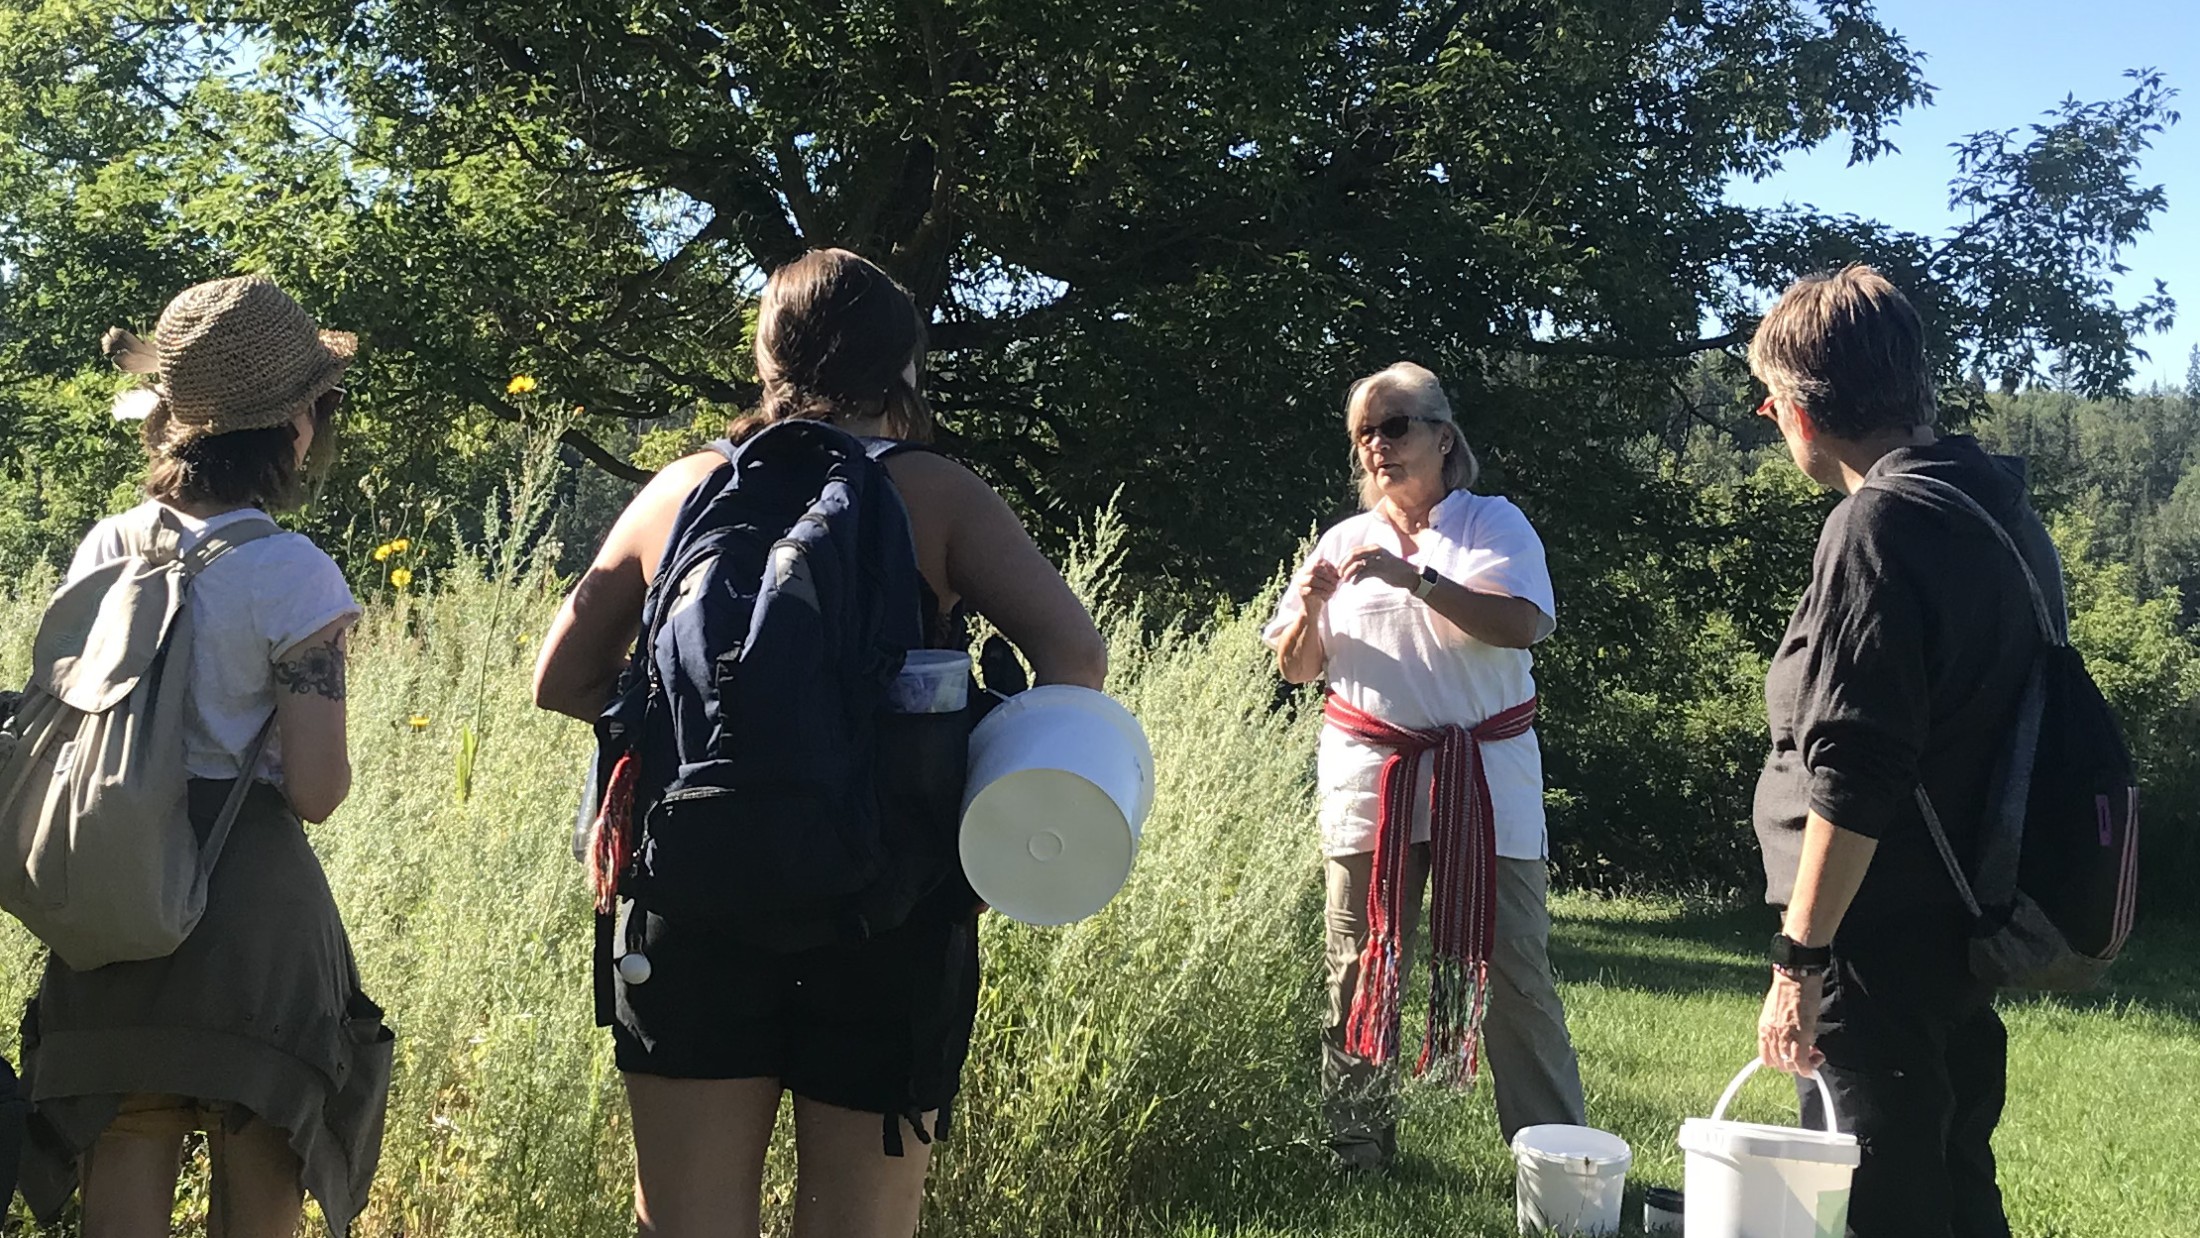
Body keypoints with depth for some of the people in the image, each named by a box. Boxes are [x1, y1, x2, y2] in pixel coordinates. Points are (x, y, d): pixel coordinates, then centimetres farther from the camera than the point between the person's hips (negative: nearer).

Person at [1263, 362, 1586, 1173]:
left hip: (1485, 774, -3)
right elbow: (1295, 668, 15)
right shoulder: (1346, 541, 15)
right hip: (1368, 777, 3)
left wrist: (1415, 577, -20)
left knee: (1512, 967, -5)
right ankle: (1355, 1148, 13)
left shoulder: (1492, 523, 4)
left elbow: (1523, 624, -13)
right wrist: (1310, 609, -6)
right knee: (1360, 969, 3)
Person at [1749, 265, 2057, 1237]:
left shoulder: (1878, 528, -18)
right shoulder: (2005, 514, 11)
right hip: (1966, 933, 9)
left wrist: (1800, 959, -18)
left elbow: (1850, 779, -23)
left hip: (1880, 940, -9)